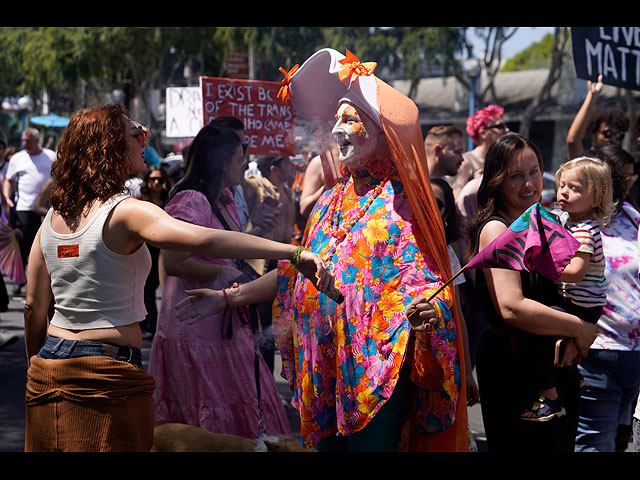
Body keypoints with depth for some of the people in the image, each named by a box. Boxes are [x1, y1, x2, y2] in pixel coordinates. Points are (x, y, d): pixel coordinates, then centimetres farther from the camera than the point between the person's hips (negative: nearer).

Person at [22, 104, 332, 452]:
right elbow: (204, 240, -31)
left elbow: (35, 306, 10)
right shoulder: (125, 212, -15)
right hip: (107, 376, -7)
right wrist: (295, 252, -34)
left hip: (48, 368, 7)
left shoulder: (52, 217, 6)